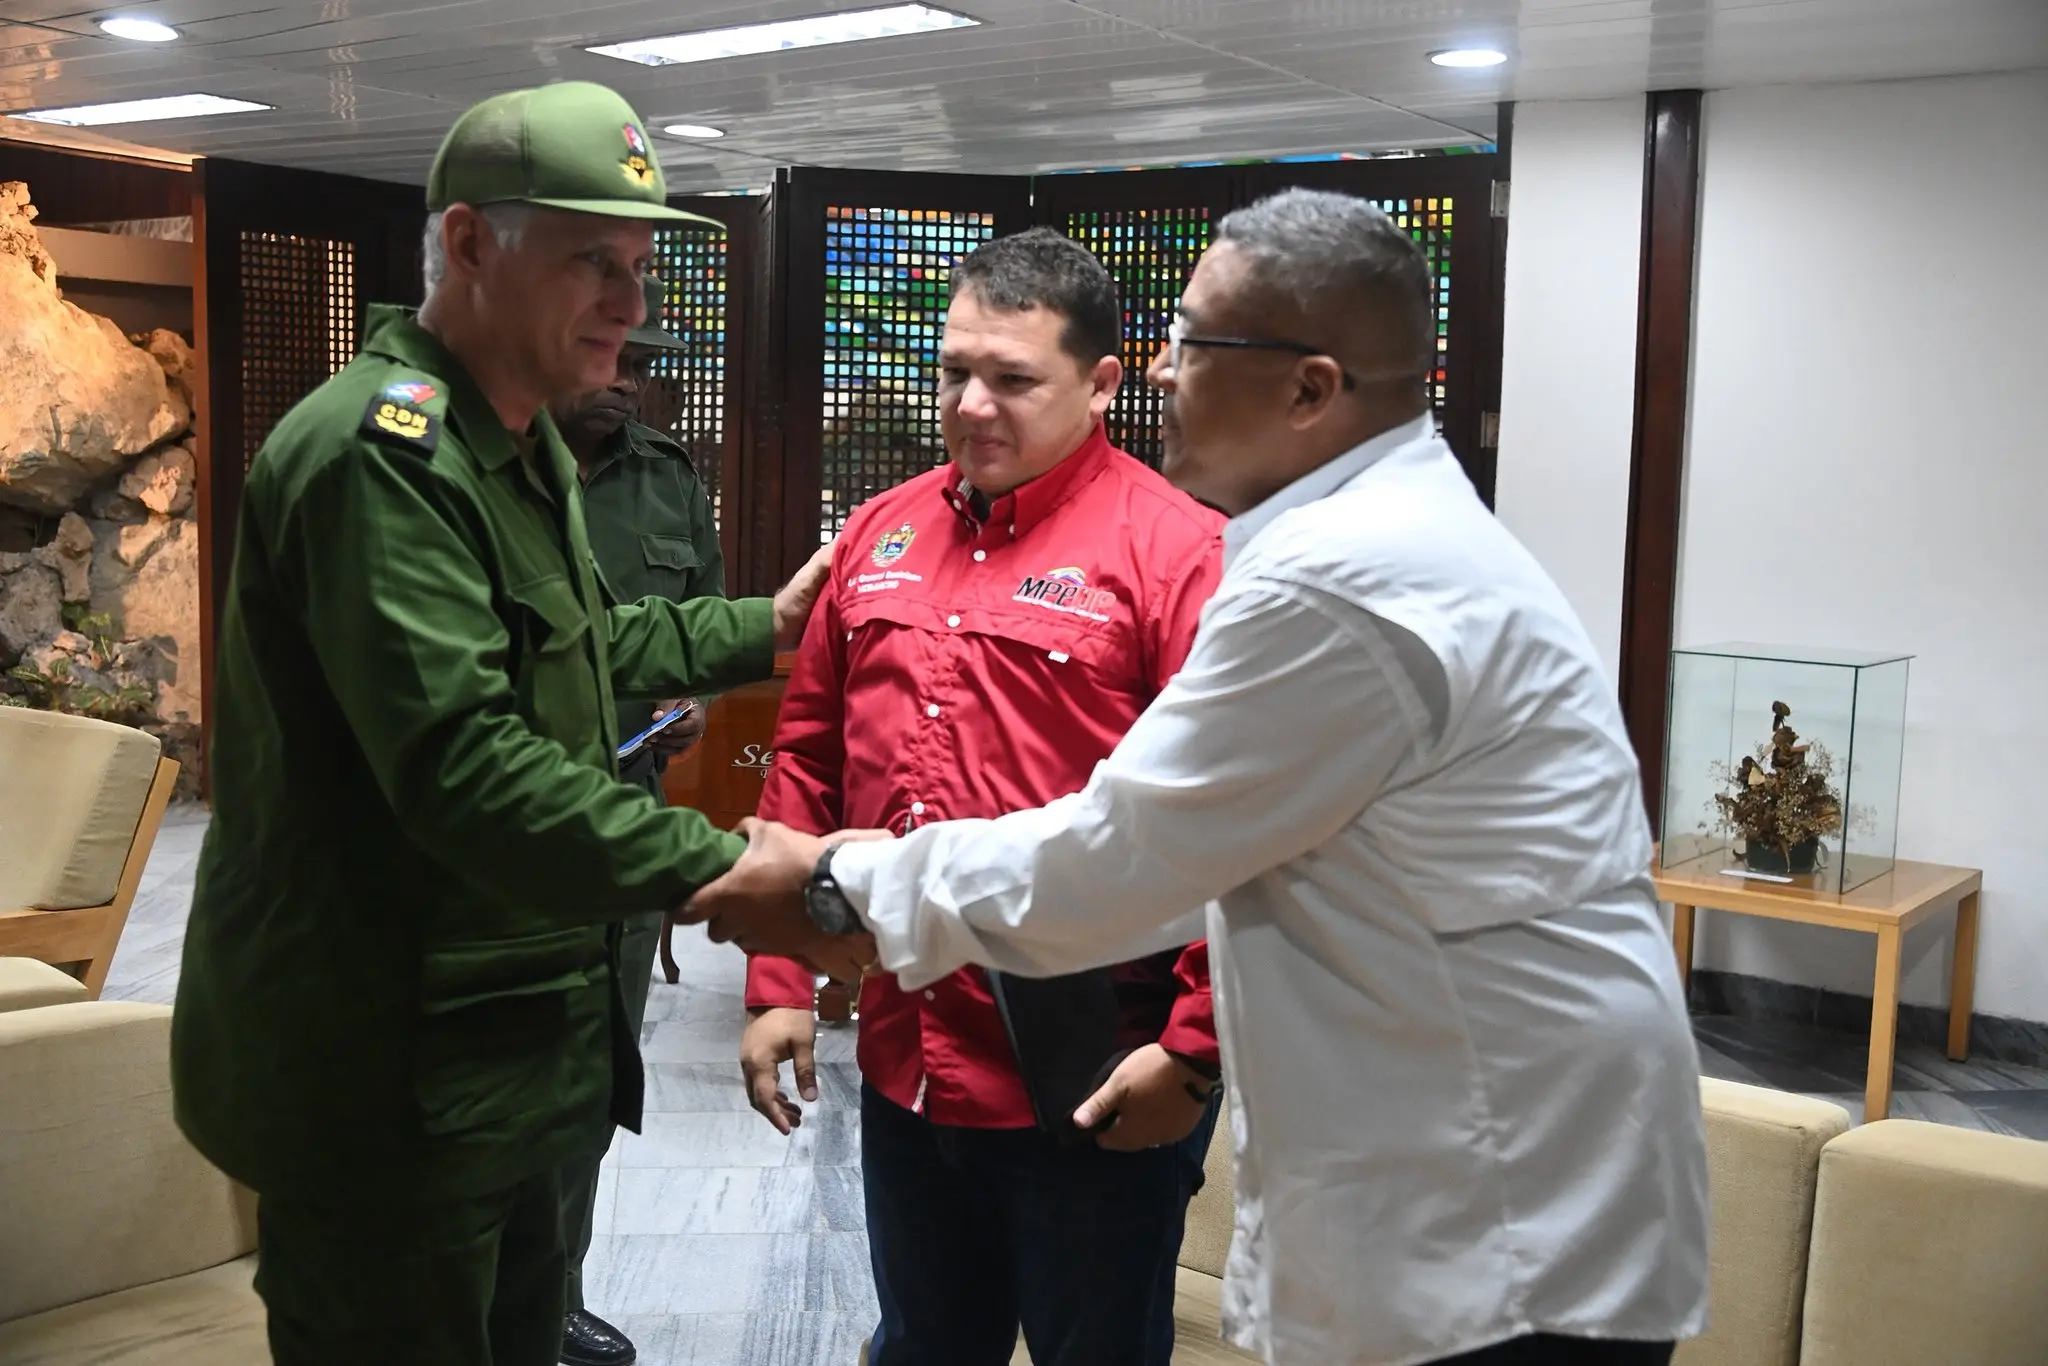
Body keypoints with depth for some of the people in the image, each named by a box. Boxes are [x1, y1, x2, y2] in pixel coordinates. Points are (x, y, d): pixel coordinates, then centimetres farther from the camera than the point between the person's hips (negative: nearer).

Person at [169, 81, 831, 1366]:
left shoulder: (522, 449, 13)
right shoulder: (382, 452, -22)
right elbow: (462, 765, -31)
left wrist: (761, 630, 22)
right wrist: (716, 870, -32)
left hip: (504, 1053, 10)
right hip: (385, 1083, -10)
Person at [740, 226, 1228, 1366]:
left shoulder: (1177, 549, -12)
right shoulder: (881, 534, 8)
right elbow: (808, 762, 12)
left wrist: (1194, 1053, -15)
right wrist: (778, 982, 10)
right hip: (903, 1063, 6)